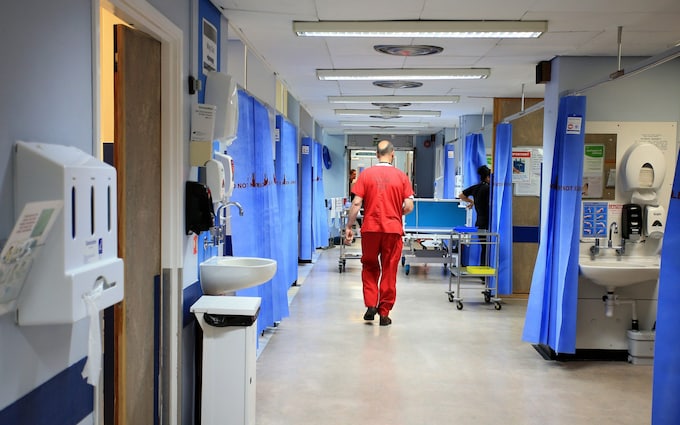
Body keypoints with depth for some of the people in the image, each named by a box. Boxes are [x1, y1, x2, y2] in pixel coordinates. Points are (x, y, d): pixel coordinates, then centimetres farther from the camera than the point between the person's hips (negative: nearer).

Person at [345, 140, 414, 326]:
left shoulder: (366, 174, -1)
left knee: (370, 268, 18)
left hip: (370, 229, 0)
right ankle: (384, 314, 12)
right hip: (393, 229, 0)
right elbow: (409, 207, -5)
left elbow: (356, 203, -6)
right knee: (389, 271, 8)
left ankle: (371, 305, 7)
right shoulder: (401, 176, -1)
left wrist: (349, 227, 1)